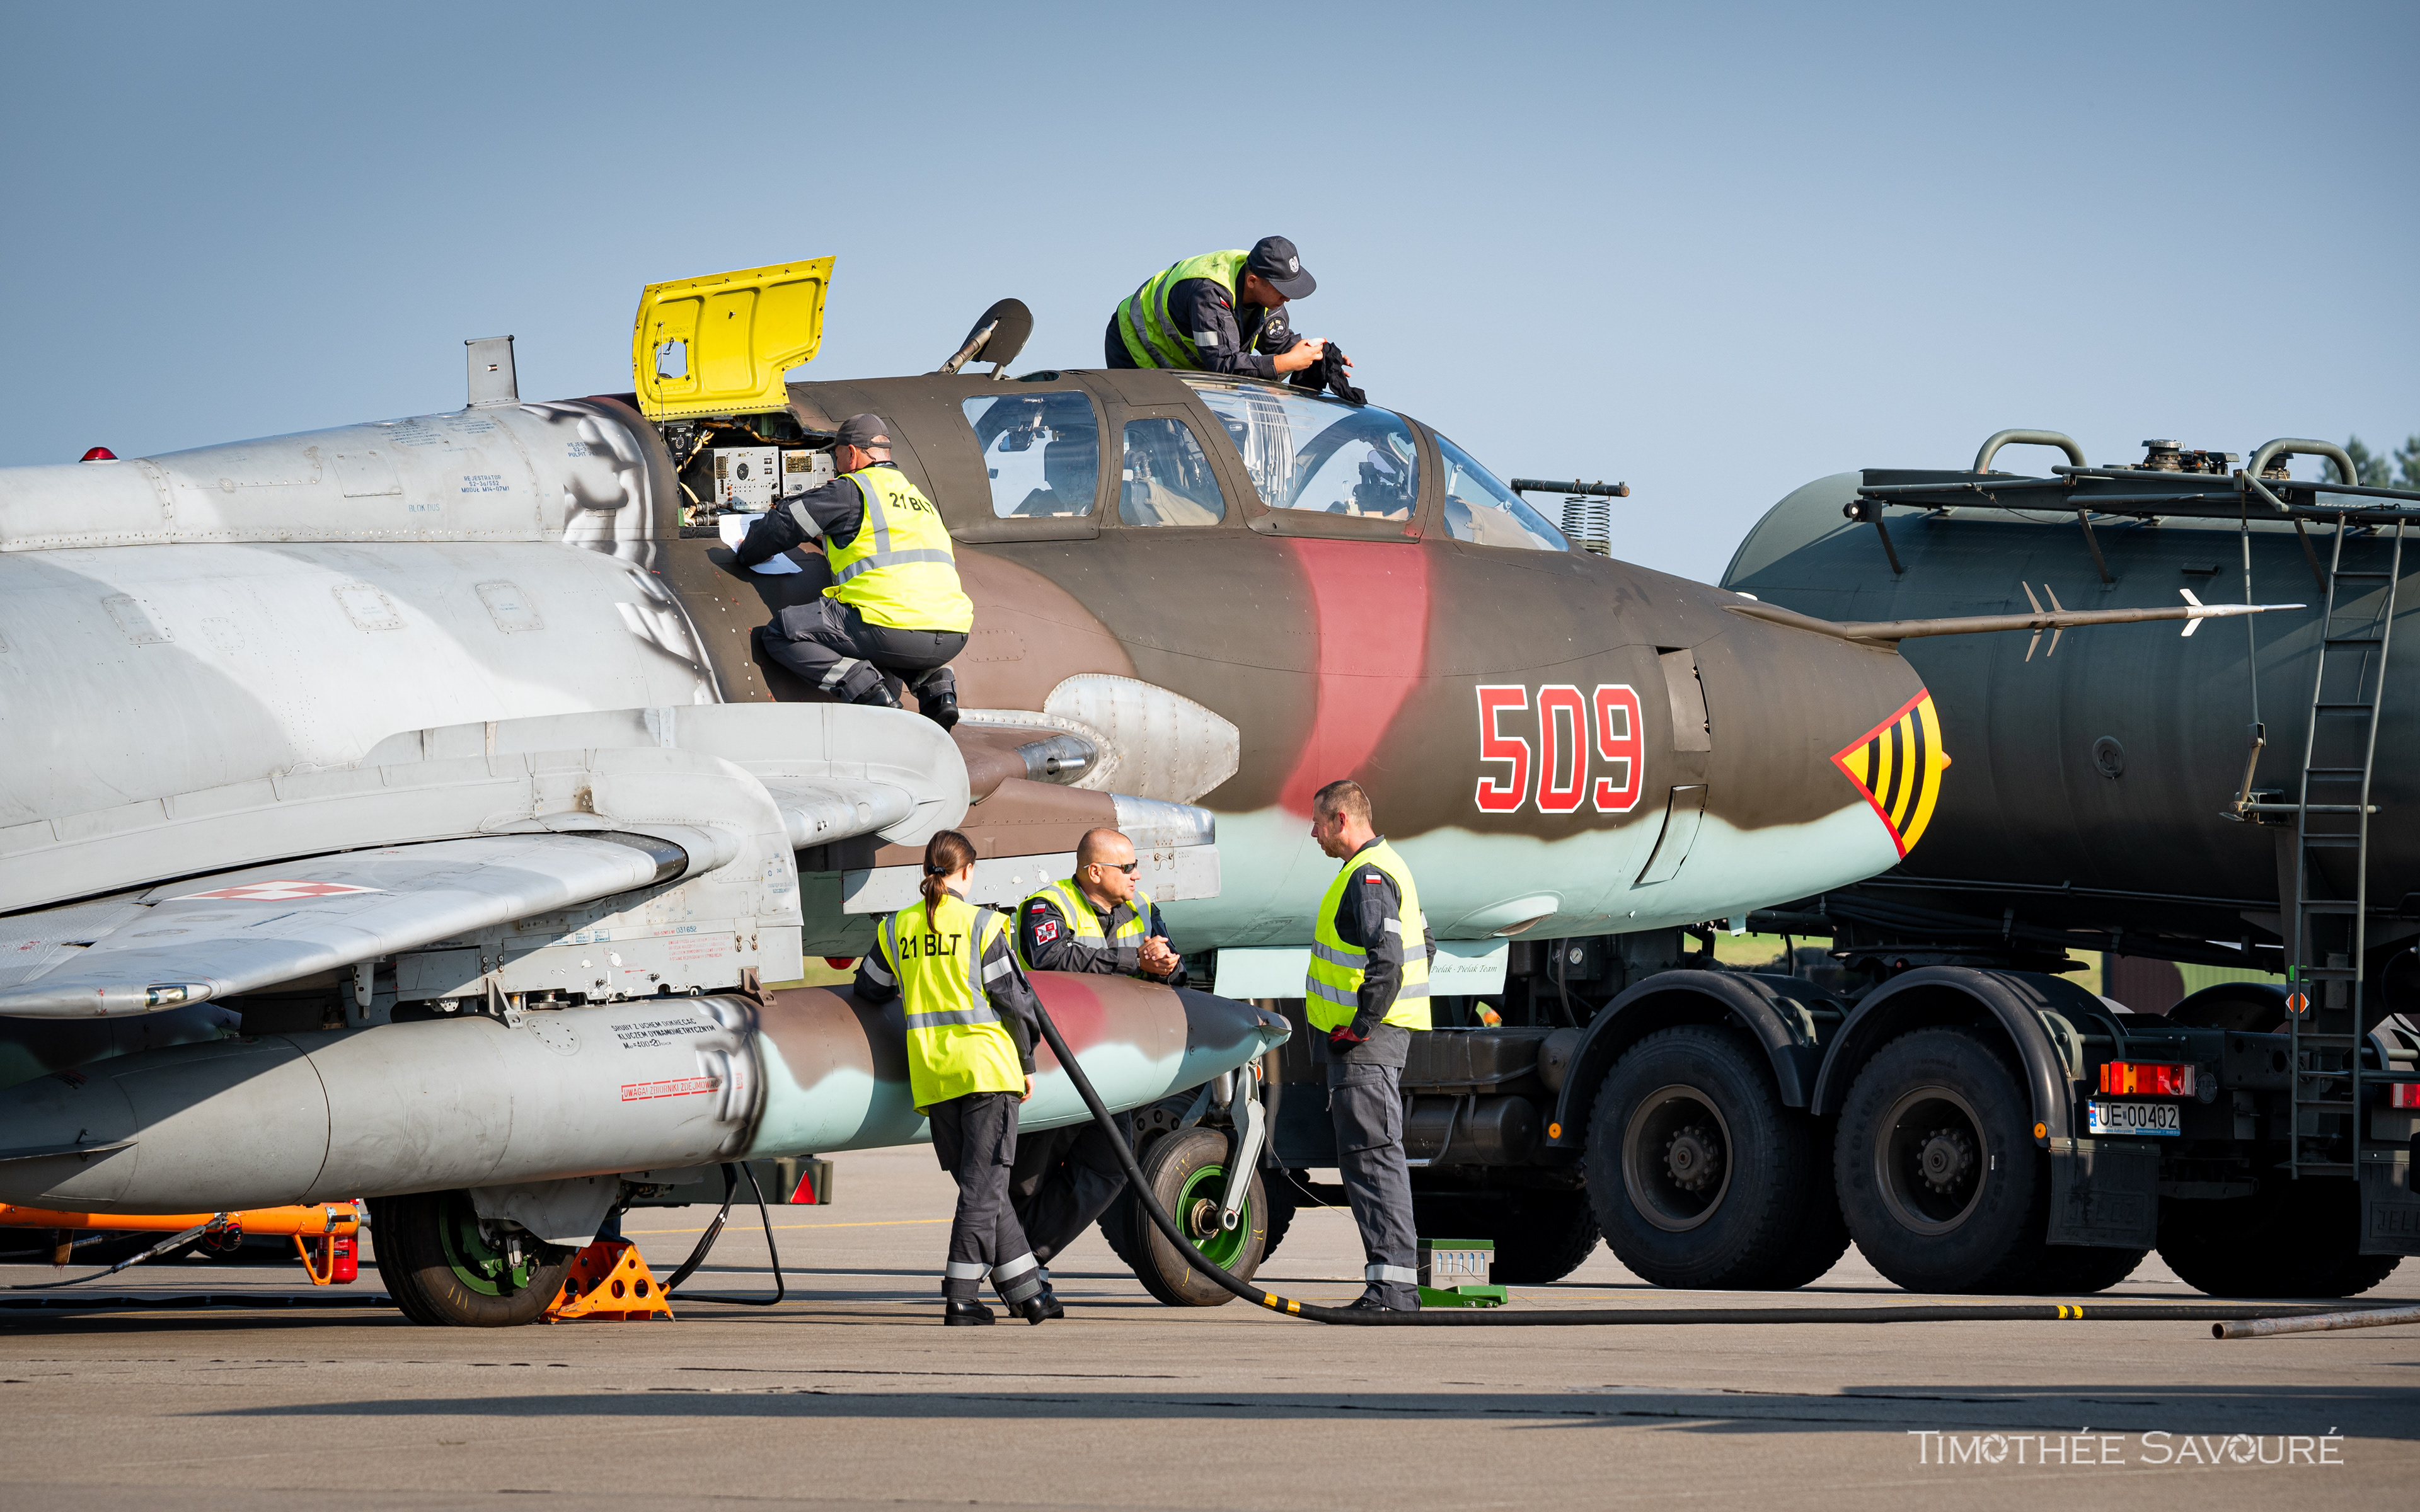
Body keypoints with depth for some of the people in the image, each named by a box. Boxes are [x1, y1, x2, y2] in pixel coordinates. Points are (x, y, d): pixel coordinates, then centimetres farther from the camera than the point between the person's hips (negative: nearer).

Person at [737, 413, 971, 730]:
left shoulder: (851, 491, 4)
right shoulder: (918, 497, 27)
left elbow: (785, 523, 10)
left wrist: (748, 553, 29)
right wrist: (821, 538, 52)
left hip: (894, 629, -7)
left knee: (779, 635, 3)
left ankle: (866, 689, -14)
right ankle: (935, 684, 13)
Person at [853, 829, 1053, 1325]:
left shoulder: (895, 929, 7)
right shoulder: (981, 925, -5)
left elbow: (869, 990, 20)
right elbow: (1013, 997, -3)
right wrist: (1027, 1063, 8)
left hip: (930, 1075, 4)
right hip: (986, 1064, -4)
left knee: (981, 1186, 11)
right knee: (984, 1184, -1)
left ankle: (1025, 1289, 15)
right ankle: (960, 1297, -7)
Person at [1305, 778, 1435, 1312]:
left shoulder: (1368, 877, -16)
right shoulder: (1383, 867, 19)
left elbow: (1387, 963, -26)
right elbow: (1425, 945, 28)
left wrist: (1360, 1024, -19)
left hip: (1367, 1042, -11)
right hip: (1374, 1033, 11)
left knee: (1372, 1154, -11)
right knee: (1370, 1154, 12)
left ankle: (1392, 1283, -13)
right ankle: (1396, 1284, 14)